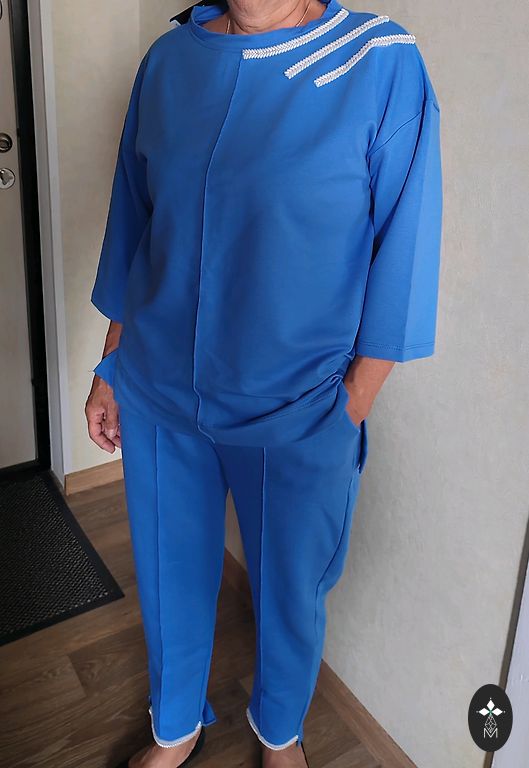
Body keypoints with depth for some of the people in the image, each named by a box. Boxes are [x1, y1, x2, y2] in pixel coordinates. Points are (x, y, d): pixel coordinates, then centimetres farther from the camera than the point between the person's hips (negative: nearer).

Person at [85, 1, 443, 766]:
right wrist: (111, 368, 10)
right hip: (157, 396, 4)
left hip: (297, 413, -3)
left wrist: (352, 411, -8)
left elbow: (401, 255, -10)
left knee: (290, 587, 18)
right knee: (168, 571, 20)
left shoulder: (383, 66, -13)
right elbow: (132, 225, 7)